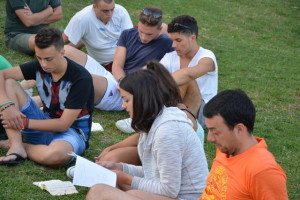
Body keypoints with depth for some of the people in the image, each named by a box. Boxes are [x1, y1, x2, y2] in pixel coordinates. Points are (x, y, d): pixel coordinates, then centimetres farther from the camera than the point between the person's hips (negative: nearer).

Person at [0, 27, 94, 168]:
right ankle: (16, 146, -21)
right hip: (45, 124, 5)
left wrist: (25, 123, -20)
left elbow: (63, 124, -21)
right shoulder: (39, 66, -5)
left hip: (72, 131, -5)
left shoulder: (81, 79, -21)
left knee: (56, 154, -44)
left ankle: (15, 145, -12)